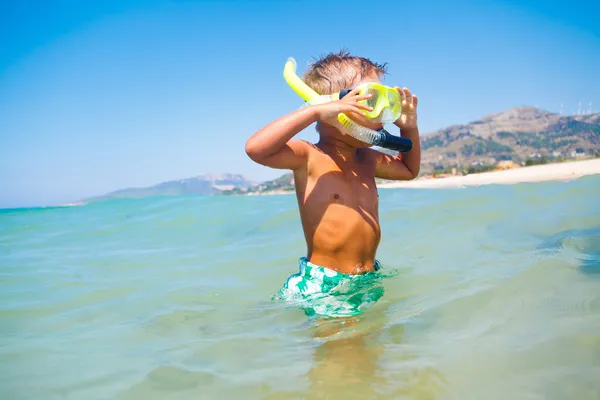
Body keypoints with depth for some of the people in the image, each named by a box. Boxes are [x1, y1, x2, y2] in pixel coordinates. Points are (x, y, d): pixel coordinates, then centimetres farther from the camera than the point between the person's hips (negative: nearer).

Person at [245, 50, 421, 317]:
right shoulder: (308, 157, -11)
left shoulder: (367, 160, 13)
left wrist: (409, 127, 16)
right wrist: (314, 111, -29)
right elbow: (256, 148, -30)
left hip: (369, 283, 7)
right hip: (323, 288, -7)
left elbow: (409, 170, 32)